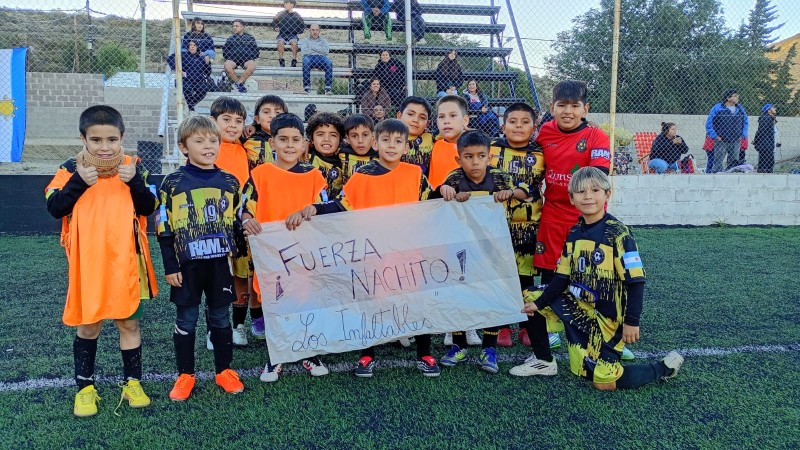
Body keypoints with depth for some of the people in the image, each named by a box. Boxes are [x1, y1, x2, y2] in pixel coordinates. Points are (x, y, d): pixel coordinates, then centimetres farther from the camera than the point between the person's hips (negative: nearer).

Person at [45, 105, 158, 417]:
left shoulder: (133, 167, -2)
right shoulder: (72, 168, -4)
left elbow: (148, 208, -4)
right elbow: (54, 208, -10)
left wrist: (134, 181, -18)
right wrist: (80, 181, -20)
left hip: (126, 262, 0)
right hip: (87, 262, 0)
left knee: (129, 322, 10)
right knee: (88, 325, 12)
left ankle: (132, 382, 26)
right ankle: (85, 387, 27)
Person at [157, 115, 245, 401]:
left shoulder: (230, 182, 3)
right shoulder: (173, 183, -5)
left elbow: (238, 224, 11)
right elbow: (165, 229, -3)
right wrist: (170, 267, -6)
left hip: (220, 263, 2)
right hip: (187, 264, -2)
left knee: (220, 317, 12)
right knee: (186, 319, 9)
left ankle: (224, 371, 26)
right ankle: (185, 375, 23)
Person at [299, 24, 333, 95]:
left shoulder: (323, 40, 29)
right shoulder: (305, 40, 26)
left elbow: (326, 51, 7)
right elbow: (304, 51, 4)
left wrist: (313, 47, 5)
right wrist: (319, 50, 6)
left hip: (321, 57, 1)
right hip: (309, 57, -1)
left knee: (328, 61, -34)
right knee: (306, 60, -38)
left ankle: (328, 88, -37)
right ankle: (307, 88, -39)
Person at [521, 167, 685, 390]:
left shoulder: (617, 233, -16)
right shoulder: (574, 233, 3)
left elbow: (634, 280, -17)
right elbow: (562, 277, 8)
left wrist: (631, 321, -20)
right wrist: (538, 303, 1)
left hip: (607, 315, -7)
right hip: (578, 307, 7)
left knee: (604, 381, -7)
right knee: (529, 299, 1)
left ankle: (665, 368, 15)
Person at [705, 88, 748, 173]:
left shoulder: (740, 109, 10)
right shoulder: (717, 108, -7)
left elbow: (746, 122, 21)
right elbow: (709, 123, -6)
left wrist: (743, 135, 10)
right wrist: (715, 136, -11)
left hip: (736, 141, 5)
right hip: (721, 141, -5)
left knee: (734, 163, 9)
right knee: (718, 163, -6)